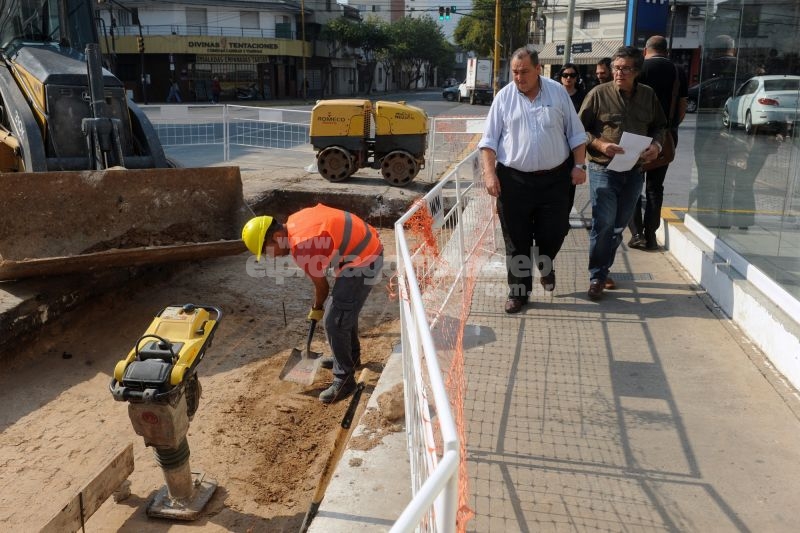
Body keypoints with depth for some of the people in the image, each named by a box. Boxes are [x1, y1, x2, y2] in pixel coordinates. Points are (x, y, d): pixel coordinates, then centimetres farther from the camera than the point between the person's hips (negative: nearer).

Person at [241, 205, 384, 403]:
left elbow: (322, 286, -11)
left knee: (334, 322, -6)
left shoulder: (302, 247, -25)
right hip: (366, 249, 10)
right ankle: (351, 356, 44)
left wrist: (316, 309, 10)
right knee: (345, 310, 25)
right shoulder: (294, 222, 2)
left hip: (363, 262, -10)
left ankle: (344, 379, 7)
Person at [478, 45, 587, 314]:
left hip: (554, 178, 1)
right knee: (517, 239, 4)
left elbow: (575, 133, 8)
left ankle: (545, 265, 38)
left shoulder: (557, 92, 3)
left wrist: (579, 165, 1)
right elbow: (489, 140, 0)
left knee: (554, 231, 4)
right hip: (514, 178, -1)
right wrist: (489, 173, -11)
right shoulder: (504, 96, 0)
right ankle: (518, 291, 17)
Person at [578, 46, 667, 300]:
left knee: (619, 225, 12)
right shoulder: (599, 94, -4)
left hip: (634, 171, 4)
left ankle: (603, 270, 27)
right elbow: (580, 128, -2)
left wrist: (656, 144, -4)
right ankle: (597, 277, 1)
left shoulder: (648, 95, 6)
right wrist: (600, 144, -18)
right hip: (604, 169, -4)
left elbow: (659, 126, 17)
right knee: (604, 223, -12)